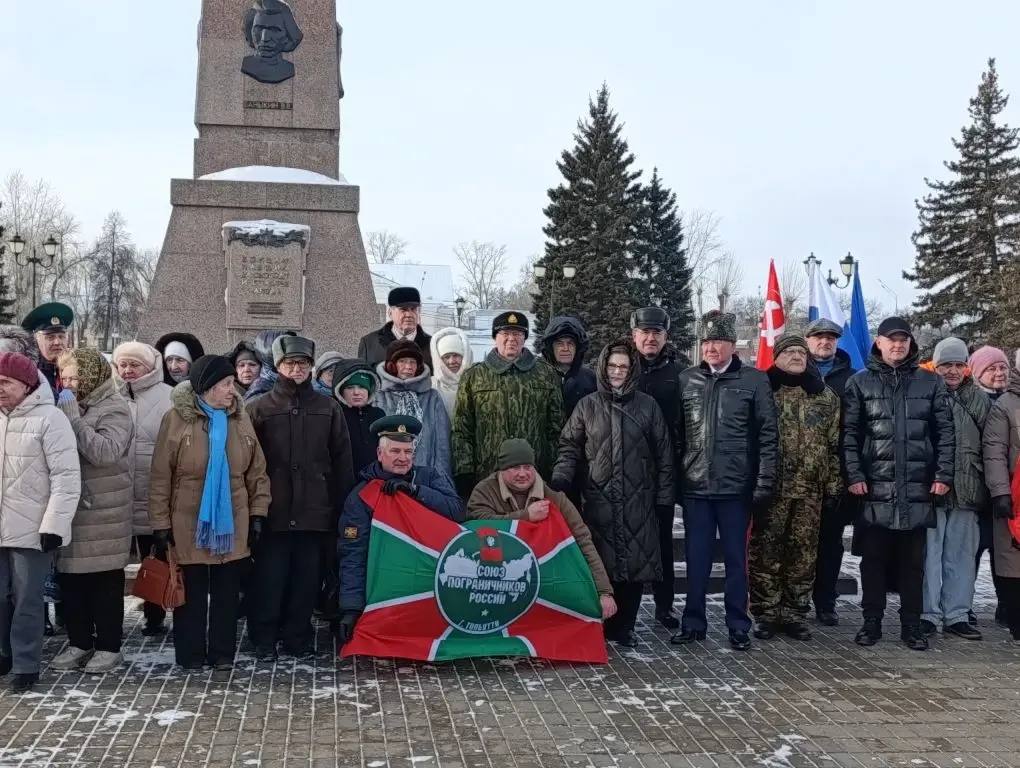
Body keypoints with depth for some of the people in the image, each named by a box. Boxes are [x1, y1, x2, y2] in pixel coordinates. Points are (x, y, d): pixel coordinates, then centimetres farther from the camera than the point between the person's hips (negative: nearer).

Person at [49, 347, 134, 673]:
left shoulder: (114, 409, -10)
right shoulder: (69, 406, 13)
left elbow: (106, 452, -24)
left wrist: (73, 418, -22)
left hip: (103, 512, -7)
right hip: (70, 509, 7)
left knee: (105, 582, 3)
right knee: (70, 577, 11)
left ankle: (109, 646, 13)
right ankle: (79, 642, 23)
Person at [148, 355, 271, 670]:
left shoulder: (240, 418, 3)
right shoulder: (176, 419, -8)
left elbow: (257, 472, 7)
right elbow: (160, 477, -7)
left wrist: (258, 514, 3)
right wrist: (160, 524, -8)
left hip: (233, 524, 3)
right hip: (189, 524, -3)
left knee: (227, 592, 11)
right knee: (191, 593, 9)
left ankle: (223, 653, 22)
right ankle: (190, 654, 21)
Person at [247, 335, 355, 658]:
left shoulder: (328, 408, 7)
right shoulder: (260, 408, 3)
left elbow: (342, 461, 8)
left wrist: (342, 506, 3)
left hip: (315, 511, 1)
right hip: (273, 511, -1)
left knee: (307, 579, 7)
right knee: (269, 579, 2)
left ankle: (298, 637, 20)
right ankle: (264, 638, 16)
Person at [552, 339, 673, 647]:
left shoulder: (647, 405, 7)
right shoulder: (587, 406, 7)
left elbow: (663, 454, 8)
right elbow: (570, 447, 6)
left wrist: (663, 496, 4)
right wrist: (559, 479, -10)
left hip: (638, 501, 1)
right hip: (598, 500, -1)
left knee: (635, 563, 1)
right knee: (599, 564, -2)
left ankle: (623, 627, 15)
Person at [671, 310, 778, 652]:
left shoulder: (754, 380, -1)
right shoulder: (686, 380, 6)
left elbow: (768, 435, -2)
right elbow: (676, 433, 9)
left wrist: (765, 482, -7)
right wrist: (674, 479, 4)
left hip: (736, 487, -2)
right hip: (695, 487, 2)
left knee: (736, 559, 8)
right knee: (696, 560, 9)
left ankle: (738, 626, 18)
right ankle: (693, 623, 19)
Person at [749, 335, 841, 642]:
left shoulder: (826, 396, 12)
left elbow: (835, 444, 12)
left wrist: (834, 484, 7)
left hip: (810, 490, 3)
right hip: (771, 487, -3)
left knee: (803, 553, 7)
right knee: (766, 551, -1)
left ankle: (794, 612, 17)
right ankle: (767, 613, 9)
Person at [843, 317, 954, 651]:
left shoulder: (930, 383, 9)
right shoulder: (860, 382, 4)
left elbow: (945, 431, 7)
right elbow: (849, 433, 0)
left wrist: (944, 474, -1)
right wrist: (854, 475, -8)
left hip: (918, 489, 1)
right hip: (874, 488, -1)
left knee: (913, 562, 8)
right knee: (873, 560, 5)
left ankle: (912, 625, 17)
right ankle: (871, 623, 15)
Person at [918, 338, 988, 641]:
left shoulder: (980, 400, 11)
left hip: (967, 490, 4)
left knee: (961, 554, 9)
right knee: (929, 551, 0)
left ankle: (956, 615, 17)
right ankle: (928, 614, 7)